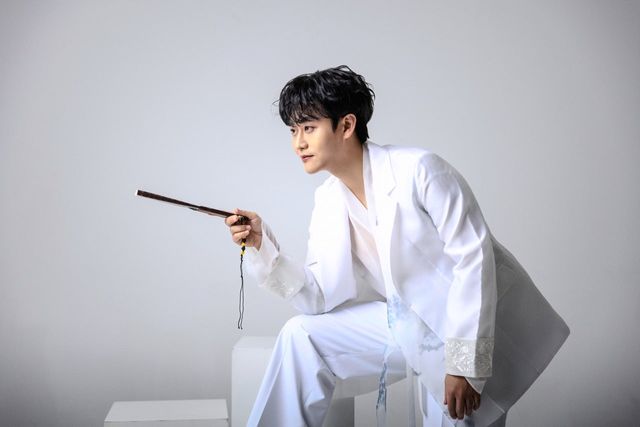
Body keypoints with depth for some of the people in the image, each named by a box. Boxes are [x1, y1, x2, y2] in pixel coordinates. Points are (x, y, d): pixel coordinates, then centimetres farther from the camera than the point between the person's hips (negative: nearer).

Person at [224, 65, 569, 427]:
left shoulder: (418, 169, -19)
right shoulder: (328, 201, 1)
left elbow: (473, 257, -21)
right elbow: (320, 297, 0)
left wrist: (464, 363, -24)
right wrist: (262, 245, -13)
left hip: (479, 326, -6)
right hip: (410, 324, 6)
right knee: (301, 335, -2)